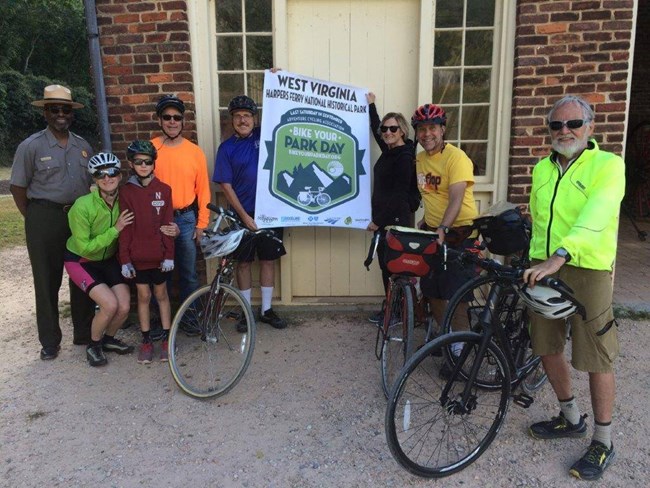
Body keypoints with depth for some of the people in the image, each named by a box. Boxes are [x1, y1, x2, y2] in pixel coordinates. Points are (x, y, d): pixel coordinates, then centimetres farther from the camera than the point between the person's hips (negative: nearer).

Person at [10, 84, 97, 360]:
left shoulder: (83, 146, 9)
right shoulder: (31, 146, -4)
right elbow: (18, 188, -1)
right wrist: (35, 221, -3)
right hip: (45, 219, -4)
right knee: (47, 280, 4)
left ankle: (83, 333, 24)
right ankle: (49, 341, 17)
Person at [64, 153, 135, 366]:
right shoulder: (82, 206, -28)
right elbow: (85, 247, -23)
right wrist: (115, 229, -30)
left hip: (108, 259, 4)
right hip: (80, 261, -4)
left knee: (124, 307, -9)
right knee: (110, 304, -21)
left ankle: (108, 339, 24)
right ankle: (93, 346, 8)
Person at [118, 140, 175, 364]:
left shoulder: (164, 189, -1)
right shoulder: (126, 191, -2)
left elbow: (167, 224, -2)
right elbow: (124, 228, -3)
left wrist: (169, 255, -5)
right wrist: (124, 259, -6)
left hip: (159, 255, 0)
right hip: (137, 255, 0)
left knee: (161, 295, 12)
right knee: (143, 296, 9)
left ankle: (166, 338, 22)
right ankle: (146, 341, 20)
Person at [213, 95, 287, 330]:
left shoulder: (264, 135, 3)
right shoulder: (227, 147, -1)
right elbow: (226, 185, -5)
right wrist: (244, 215, -11)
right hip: (243, 214, -1)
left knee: (268, 259, 9)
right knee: (244, 262, 8)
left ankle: (266, 310, 22)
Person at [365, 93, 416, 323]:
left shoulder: (405, 158, -16)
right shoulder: (389, 151, 9)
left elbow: (399, 194, -20)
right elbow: (375, 129, 30)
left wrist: (377, 221, -18)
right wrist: (371, 105, 31)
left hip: (394, 219, -9)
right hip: (383, 217, 9)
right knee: (386, 265, 13)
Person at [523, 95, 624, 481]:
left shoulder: (607, 164, -8)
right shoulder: (542, 169, 11)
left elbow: (594, 216, -25)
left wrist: (560, 255, -39)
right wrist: (535, 260, 15)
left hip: (587, 270, -6)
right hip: (543, 268, 6)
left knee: (597, 359, 3)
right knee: (547, 348, 13)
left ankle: (603, 442, 21)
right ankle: (571, 419, 35)